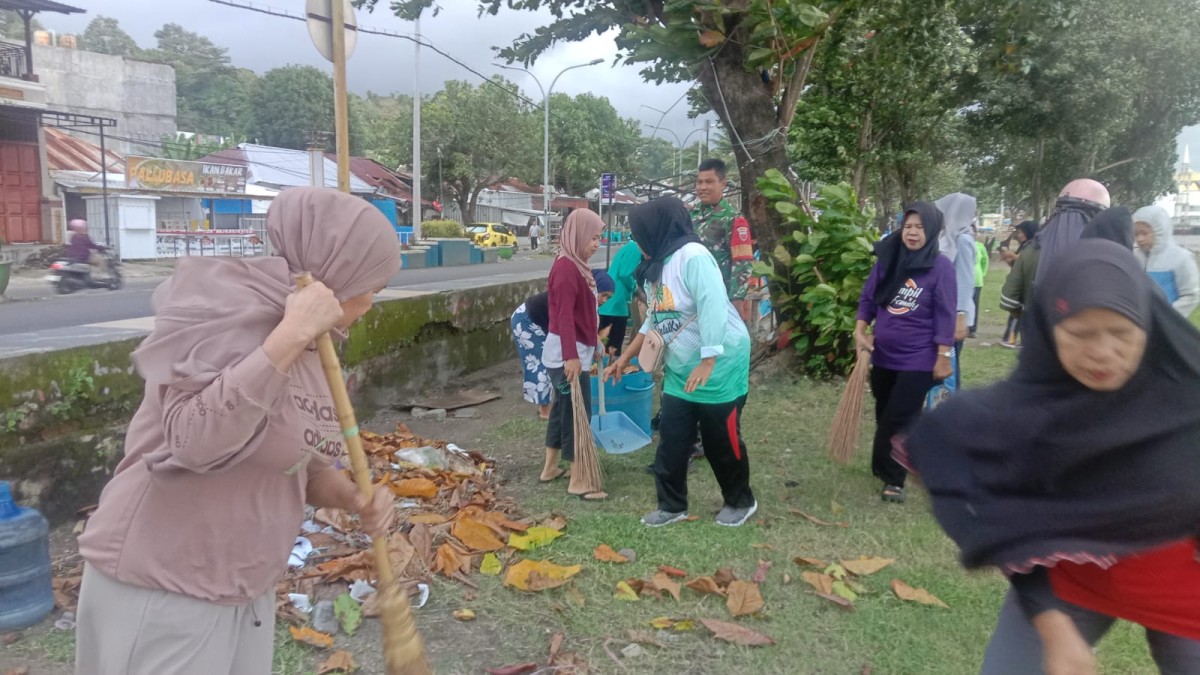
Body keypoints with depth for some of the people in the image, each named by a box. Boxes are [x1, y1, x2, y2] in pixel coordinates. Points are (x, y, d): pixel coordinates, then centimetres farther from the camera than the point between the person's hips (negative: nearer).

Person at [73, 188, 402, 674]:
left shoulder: (312, 348, 5)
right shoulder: (231, 312, -20)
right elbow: (194, 441, -33)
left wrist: (354, 497, -6)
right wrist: (291, 336, -32)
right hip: (159, 592, -8)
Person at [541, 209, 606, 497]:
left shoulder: (577, 266, 12)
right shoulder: (566, 268, -18)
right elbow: (564, 316, -24)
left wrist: (594, 342, 25)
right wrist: (571, 356, -28)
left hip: (575, 351, 10)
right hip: (567, 354, -10)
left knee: (563, 408, 17)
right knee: (577, 413, -5)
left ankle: (550, 467, 28)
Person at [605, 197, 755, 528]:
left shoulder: (692, 256, -20)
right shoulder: (657, 267, 9)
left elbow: (713, 311, -27)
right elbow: (654, 320, 19)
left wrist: (707, 364, -31)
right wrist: (625, 358, 20)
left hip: (719, 366, -8)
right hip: (679, 371, 8)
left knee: (721, 440, 5)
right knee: (671, 441, 8)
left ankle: (740, 502, 26)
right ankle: (672, 505, 23)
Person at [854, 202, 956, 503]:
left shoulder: (941, 266, -10)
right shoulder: (887, 260, 1)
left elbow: (945, 315, -10)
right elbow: (867, 298, 8)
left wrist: (943, 356, -11)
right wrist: (860, 331, -5)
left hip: (918, 359, -4)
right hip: (883, 355, 5)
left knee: (900, 419, -3)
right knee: (884, 416, 17)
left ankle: (893, 478, 10)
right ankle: (885, 467, 34)